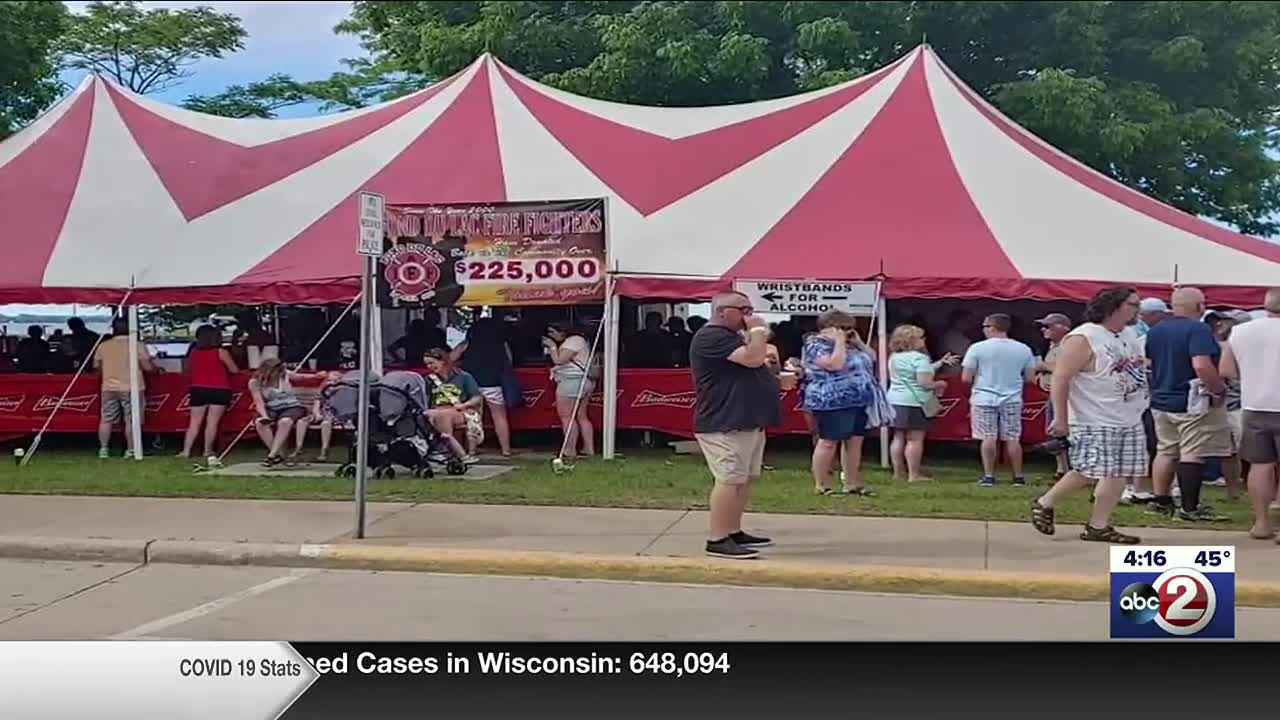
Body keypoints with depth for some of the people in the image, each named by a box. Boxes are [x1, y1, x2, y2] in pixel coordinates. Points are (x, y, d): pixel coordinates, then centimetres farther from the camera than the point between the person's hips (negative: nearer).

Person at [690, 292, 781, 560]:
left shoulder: (730, 337, 22)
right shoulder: (712, 337, -14)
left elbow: (751, 369, 29)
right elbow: (753, 358, -23)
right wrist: (758, 330, -10)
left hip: (746, 422, 11)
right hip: (724, 425, -11)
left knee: (746, 479, 13)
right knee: (730, 480, -14)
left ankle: (733, 532, 20)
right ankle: (717, 540, -13)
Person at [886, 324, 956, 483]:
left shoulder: (894, 358, 15)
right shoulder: (919, 357, -12)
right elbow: (924, 382, -20)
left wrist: (941, 363, 26)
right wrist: (939, 384, 0)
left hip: (895, 401, 8)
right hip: (914, 402, -8)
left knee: (899, 438, 12)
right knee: (915, 439, -5)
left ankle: (898, 473, 14)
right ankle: (913, 475, -6)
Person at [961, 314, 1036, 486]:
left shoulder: (977, 348, -7)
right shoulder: (1023, 349, 1)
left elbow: (966, 378, -6)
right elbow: (1029, 377, 5)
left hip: (984, 399, -2)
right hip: (1012, 399, 2)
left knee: (989, 438, 3)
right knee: (1012, 439, 8)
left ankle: (988, 476, 4)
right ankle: (1018, 476, 11)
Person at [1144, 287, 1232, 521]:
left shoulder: (1155, 331, 8)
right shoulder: (1198, 330, -17)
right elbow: (1202, 365, -28)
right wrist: (1219, 389, -18)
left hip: (1161, 401, 8)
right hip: (1194, 403, -8)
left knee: (1165, 451, 15)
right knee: (1193, 455, -3)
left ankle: (1160, 500, 19)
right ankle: (1190, 508, -2)